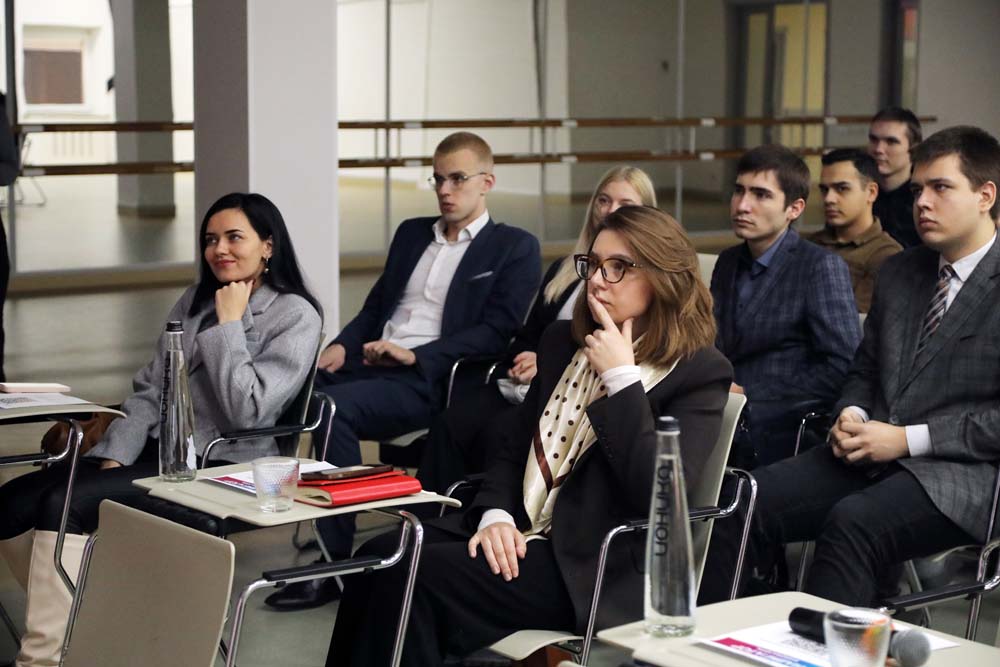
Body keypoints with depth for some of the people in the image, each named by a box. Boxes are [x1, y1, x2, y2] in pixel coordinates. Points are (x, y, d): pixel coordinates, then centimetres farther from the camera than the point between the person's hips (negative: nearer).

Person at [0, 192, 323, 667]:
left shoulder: (296, 316, -5)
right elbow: (149, 390, 12)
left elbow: (247, 410, -16)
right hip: (157, 448, 7)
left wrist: (228, 324, -11)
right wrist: (113, 458, -3)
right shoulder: (194, 300, 16)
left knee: (64, 506, -27)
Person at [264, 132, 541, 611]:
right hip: (371, 364, 6)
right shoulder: (412, 234, 25)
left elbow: (497, 330, -6)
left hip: (431, 380, -6)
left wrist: (416, 355, -16)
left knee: (334, 408, -33)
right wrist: (342, 346, 1)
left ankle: (333, 564, -26)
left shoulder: (514, 248, 6)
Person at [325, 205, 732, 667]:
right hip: (516, 534, 7)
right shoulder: (562, 343, 15)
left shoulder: (700, 373, -5)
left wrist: (621, 378, -16)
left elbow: (657, 493, -18)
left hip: (592, 567, -6)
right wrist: (495, 515, -6)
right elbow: (514, 450, 15)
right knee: (379, 555, -18)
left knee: (417, 576, -25)